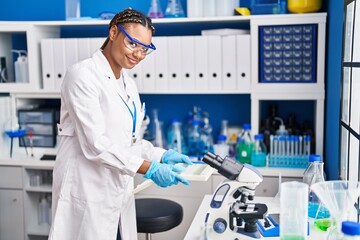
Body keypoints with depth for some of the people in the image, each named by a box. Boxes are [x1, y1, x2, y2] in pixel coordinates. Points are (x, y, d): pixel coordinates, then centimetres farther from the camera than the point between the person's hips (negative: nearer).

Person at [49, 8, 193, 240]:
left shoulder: (129, 84, 10)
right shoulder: (83, 75, -15)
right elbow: (96, 144, -22)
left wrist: (163, 156, -3)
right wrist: (149, 169, -23)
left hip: (119, 190, 8)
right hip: (87, 191, -7)